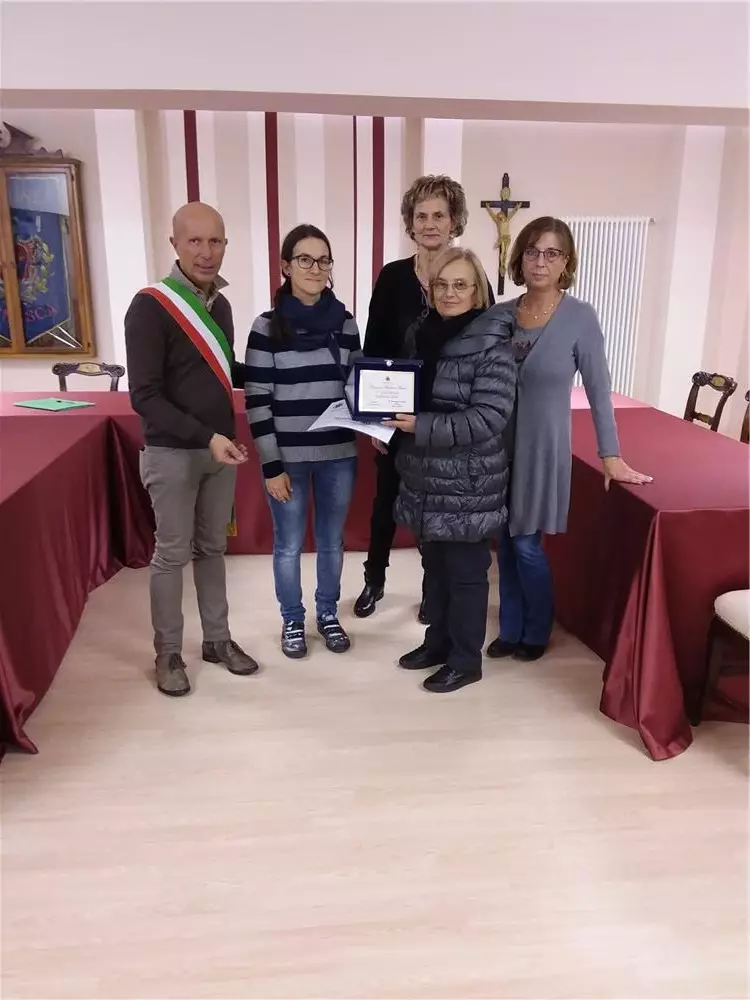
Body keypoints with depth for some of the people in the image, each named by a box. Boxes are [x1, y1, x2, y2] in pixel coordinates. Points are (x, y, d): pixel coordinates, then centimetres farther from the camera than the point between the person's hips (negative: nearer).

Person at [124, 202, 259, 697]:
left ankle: (218, 639, 29)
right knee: (172, 554, 5)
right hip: (172, 453, -6)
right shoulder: (150, 306, -15)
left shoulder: (219, 304, 7)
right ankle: (168, 653, 21)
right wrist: (205, 437, -25)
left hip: (221, 448, 6)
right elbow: (145, 397, -19)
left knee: (213, 548, 16)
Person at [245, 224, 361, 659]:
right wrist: (272, 465, -10)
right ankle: (292, 620, 31)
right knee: (289, 545, 10)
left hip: (339, 455, 3)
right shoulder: (267, 327, -6)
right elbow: (257, 401, -7)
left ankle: (329, 613, 36)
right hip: (288, 458, -3)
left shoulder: (345, 322, 4)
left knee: (332, 542, 15)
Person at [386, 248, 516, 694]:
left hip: (468, 484, -7)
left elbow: (489, 418, -21)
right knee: (434, 566, 19)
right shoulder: (425, 334, 8)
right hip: (426, 479, 7)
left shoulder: (492, 345, -14)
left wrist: (421, 426, -25)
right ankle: (438, 640, 37)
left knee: (466, 572, 6)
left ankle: (466, 660, 23)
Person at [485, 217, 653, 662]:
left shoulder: (580, 317, -9)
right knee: (505, 542, 11)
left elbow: (599, 390, -7)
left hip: (543, 445, -4)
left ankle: (537, 632, 25)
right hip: (499, 444, 4)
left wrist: (611, 455, -8)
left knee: (527, 544, 2)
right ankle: (511, 630, 28)